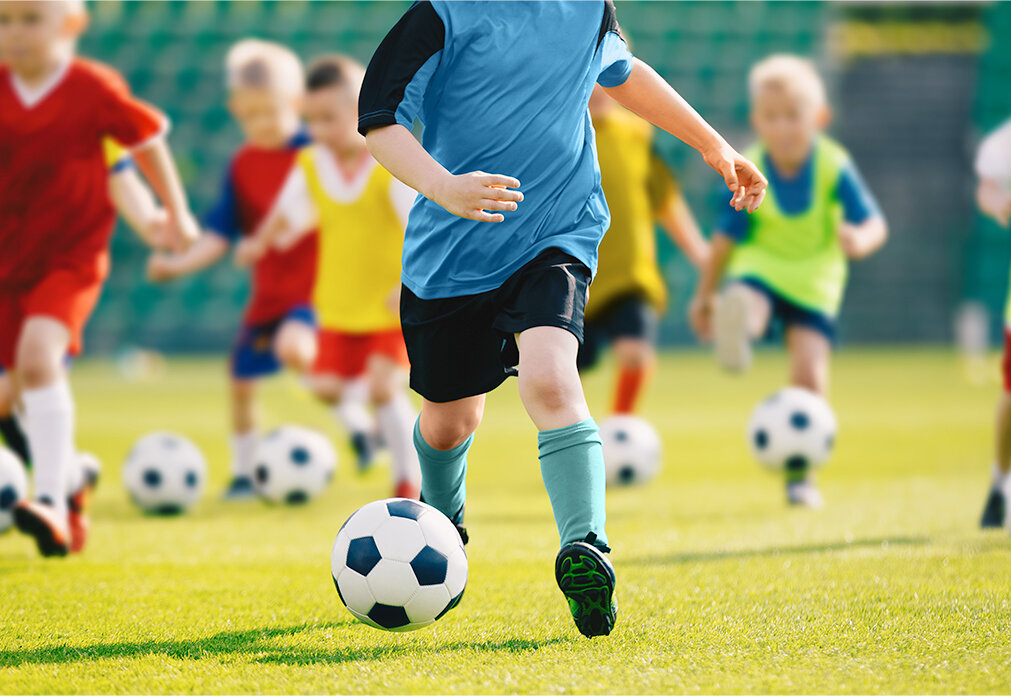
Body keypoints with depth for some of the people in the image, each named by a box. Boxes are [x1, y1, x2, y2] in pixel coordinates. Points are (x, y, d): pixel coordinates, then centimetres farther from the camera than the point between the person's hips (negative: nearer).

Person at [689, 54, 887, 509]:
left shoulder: (834, 168, -15)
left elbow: (873, 222, -16)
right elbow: (727, 236, -1)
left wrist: (861, 240, -41)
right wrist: (705, 293, 6)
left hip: (813, 282, -1)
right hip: (759, 270, 1)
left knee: (810, 373, -10)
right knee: (742, 303, -35)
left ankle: (800, 473, 4)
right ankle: (735, 333, -71)